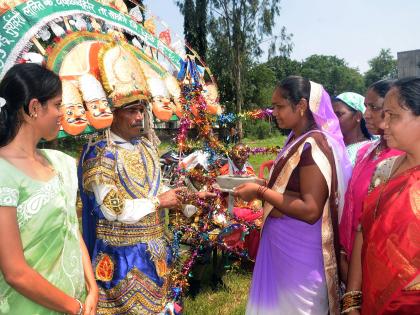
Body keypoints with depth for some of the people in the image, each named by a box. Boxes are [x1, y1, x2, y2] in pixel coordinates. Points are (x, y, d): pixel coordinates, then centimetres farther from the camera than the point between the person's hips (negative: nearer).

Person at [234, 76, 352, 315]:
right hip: (282, 243, 9)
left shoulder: (313, 145, -22)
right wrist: (263, 185, 5)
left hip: (300, 251, -9)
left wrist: (260, 192, -22)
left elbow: (310, 210, -26)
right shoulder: (297, 140, 6)